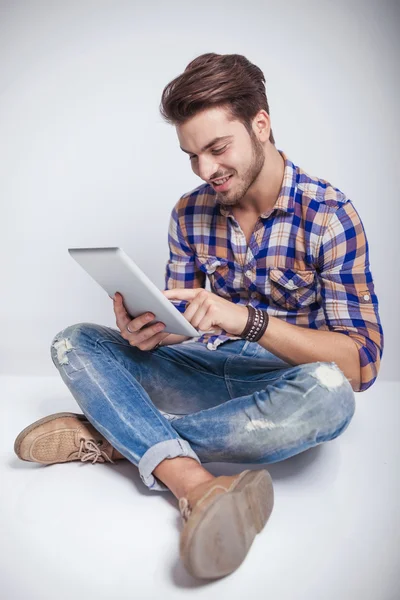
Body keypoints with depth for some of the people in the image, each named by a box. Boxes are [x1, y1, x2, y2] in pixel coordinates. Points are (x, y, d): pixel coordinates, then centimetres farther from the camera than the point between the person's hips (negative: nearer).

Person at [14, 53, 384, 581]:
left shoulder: (329, 215, -13)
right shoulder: (190, 214, 1)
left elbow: (360, 363, -19)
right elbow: (180, 325, 5)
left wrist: (247, 319, -33)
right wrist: (149, 332, -21)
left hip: (283, 387, -3)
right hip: (204, 373, 4)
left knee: (329, 394, -38)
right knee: (74, 343, -11)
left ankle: (117, 435, -24)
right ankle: (191, 482, -34)